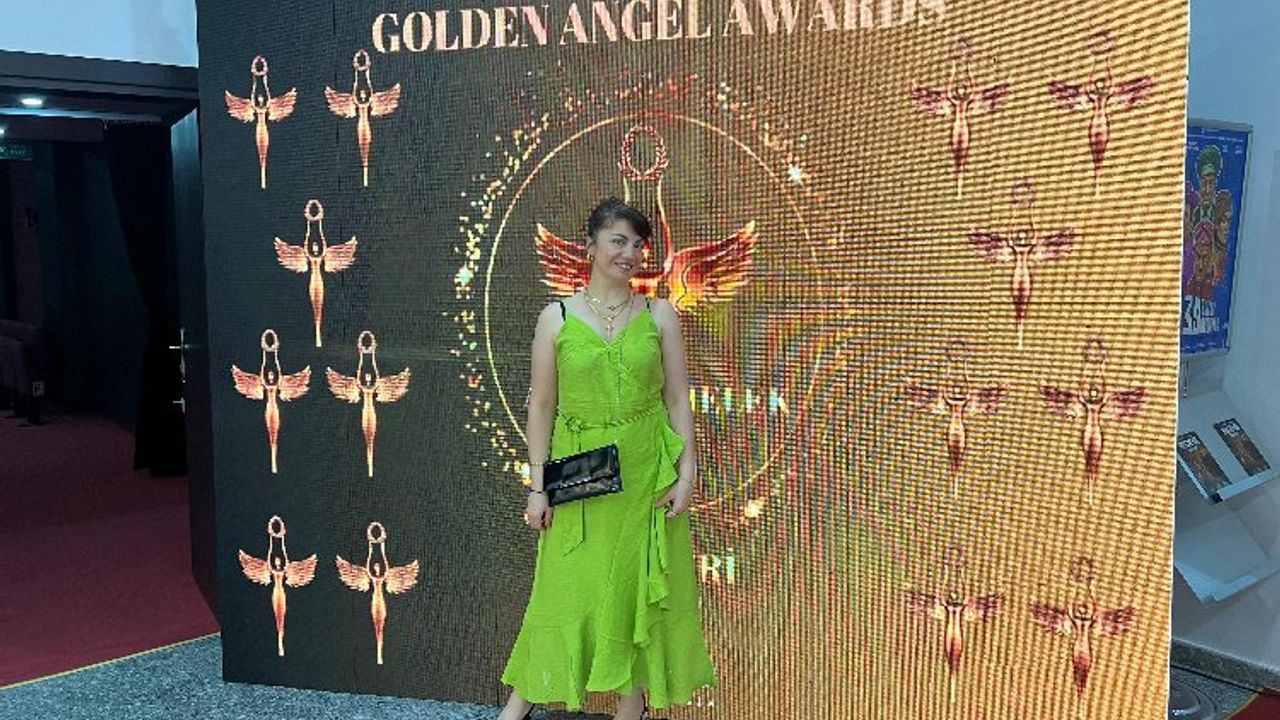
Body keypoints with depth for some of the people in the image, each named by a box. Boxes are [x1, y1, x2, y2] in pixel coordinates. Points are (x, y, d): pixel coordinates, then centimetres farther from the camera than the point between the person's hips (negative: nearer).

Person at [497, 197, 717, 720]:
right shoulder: (556, 318, -1)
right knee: (567, 586, 6)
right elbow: (541, 405, 0)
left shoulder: (659, 315, 2)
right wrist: (538, 485, -3)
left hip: (645, 474, 1)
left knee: (640, 585, 9)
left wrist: (686, 473, -4)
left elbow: (678, 399, 2)